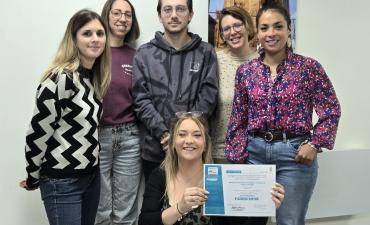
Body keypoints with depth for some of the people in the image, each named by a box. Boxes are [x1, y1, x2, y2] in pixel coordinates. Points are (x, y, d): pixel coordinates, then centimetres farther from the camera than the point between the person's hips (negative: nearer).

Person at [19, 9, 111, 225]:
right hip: (63, 181, -7)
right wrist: (34, 178, -4)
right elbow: (37, 133, -16)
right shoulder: (61, 78, -20)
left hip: (91, 174, 8)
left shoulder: (96, 76, 5)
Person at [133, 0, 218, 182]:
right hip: (154, 148, 1)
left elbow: (208, 98, -2)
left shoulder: (205, 53, 6)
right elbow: (141, 100, -1)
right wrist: (163, 133, -14)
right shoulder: (144, 54, 6)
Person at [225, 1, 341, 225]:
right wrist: (237, 156, 3)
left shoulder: (309, 67, -5)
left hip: (294, 154, -2)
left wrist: (314, 144, -12)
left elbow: (331, 111, 0)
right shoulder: (246, 71, 3)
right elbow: (239, 118, 7)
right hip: (254, 152, 3)